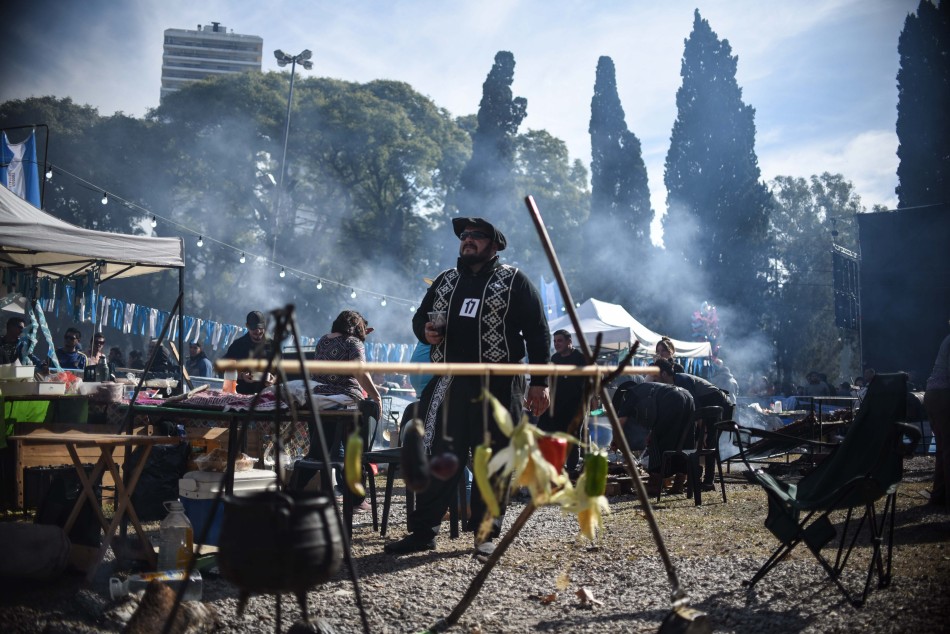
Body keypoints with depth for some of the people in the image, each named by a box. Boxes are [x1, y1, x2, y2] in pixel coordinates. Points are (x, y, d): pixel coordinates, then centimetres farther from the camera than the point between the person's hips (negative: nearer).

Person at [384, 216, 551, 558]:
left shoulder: (514, 281, 3)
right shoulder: (445, 281, 18)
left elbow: (537, 333, -1)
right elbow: (420, 316, 26)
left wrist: (539, 383, -7)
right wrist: (425, 331, 0)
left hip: (498, 385, -4)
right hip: (449, 385, 4)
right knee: (439, 456, 4)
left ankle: (486, 534, 11)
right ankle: (423, 530, 11)